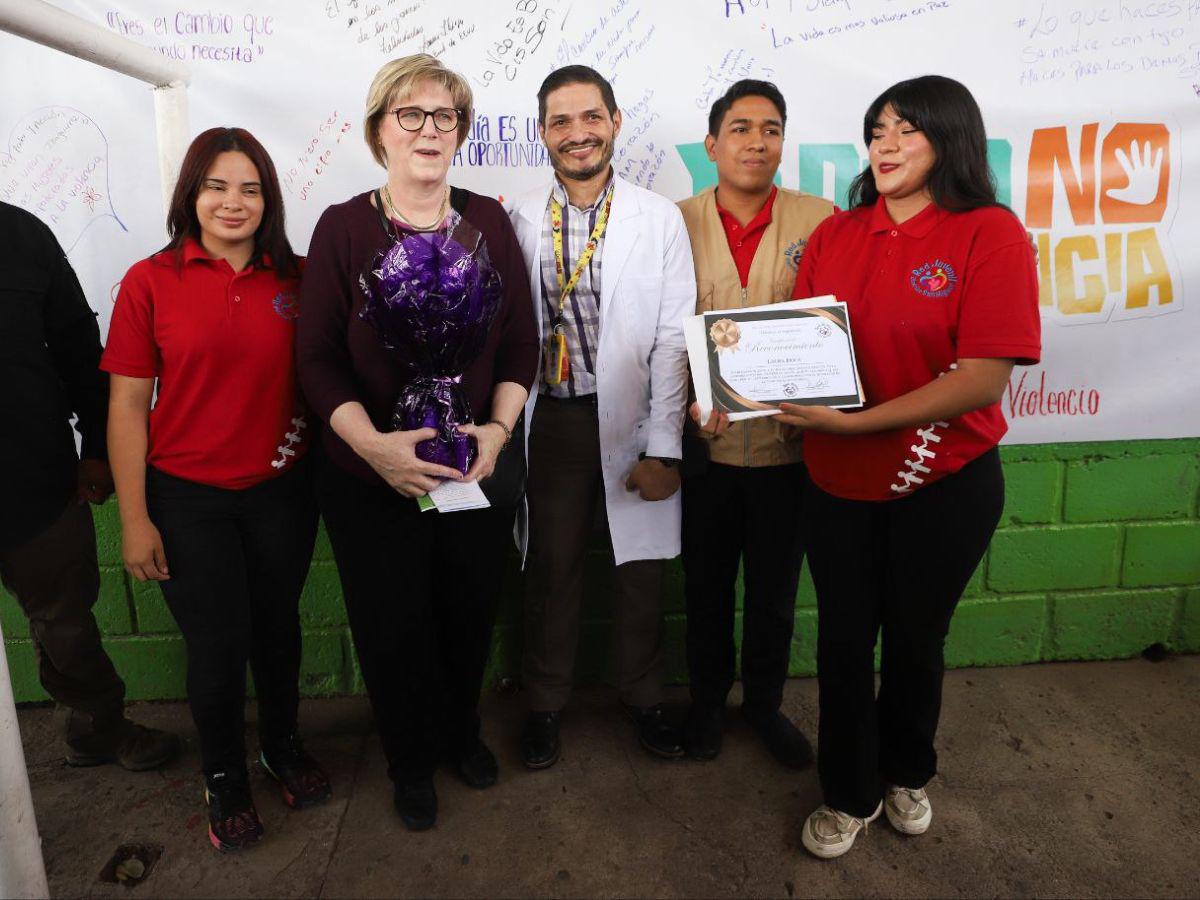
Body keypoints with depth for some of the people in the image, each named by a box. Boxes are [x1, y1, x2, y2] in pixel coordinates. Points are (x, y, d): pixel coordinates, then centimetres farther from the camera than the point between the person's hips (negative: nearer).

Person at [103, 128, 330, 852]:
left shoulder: (295, 279, 0)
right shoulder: (151, 282, -6)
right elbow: (127, 404, -5)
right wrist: (135, 518, -6)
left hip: (282, 491, 2)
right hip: (187, 498, -2)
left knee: (278, 628, 16)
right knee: (218, 645, 7)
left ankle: (283, 744, 42)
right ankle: (225, 775, 34)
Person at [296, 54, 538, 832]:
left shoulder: (489, 221, 2)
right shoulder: (343, 227, -5)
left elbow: (521, 344, 2)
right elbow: (318, 357, -7)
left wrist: (499, 428, -12)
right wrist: (375, 443, -19)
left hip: (478, 468, 2)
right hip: (372, 477, -2)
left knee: (471, 614, 17)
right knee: (393, 626, 13)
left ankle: (462, 730, 47)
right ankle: (413, 760, 40)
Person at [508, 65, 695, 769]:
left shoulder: (661, 219, 0)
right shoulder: (520, 221, 3)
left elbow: (673, 340, -4)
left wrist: (664, 448, -8)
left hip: (633, 420, 0)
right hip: (551, 420, 1)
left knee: (643, 567, 12)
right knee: (552, 567, 12)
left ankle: (644, 697, 35)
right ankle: (547, 702, 34)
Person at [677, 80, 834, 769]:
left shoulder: (820, 221, 0)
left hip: (788, 445, 1)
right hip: (705, 443, 0)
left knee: (776, 589, 16)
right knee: (706, 586, 16)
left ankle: (765, 704, 40)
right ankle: (707, 703, 39)